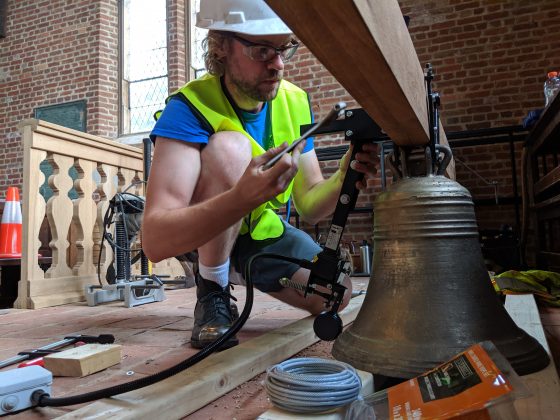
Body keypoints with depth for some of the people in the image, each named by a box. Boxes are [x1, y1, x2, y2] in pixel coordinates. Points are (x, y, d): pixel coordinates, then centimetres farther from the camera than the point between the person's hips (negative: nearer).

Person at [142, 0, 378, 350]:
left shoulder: (296, 102, -10)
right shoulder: (189, 108, -27)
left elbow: (309, 206, -8)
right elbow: (154, 240, -38)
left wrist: (341, 180, -31)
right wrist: (243, 197, -55)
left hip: (260, 229, 5)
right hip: (197, 235, -5)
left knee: (335, 294, -8)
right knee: (229, 147, -32)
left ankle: (243, 271, 18)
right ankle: (212, 292, -14)